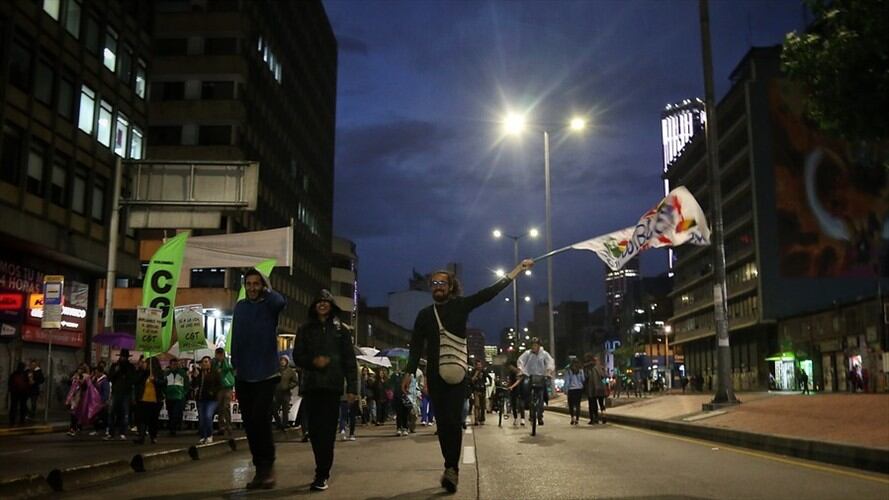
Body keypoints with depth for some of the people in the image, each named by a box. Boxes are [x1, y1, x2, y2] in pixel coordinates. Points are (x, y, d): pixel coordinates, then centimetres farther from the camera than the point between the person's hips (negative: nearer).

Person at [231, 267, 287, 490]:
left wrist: (266, 289, -9)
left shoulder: (269, 305, -1)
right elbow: (236, 338, 12)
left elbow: (281, 302, -26)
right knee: (249, 423, 7)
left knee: (260, 420, -14)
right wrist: (235, 364, 7)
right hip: (244, 375, 5)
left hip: (266, 374, -5)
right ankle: (261, 469, 17)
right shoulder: (240, 306, 11)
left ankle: (267, 466, 1)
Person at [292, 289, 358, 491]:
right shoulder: (305, 329, 12)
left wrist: (352, 387, -4)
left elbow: (350, 361, 4)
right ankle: (323, 471, 17)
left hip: (333, 385, -2)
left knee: (327, 429, -8)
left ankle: (322, 475, -8)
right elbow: (298, 356, 10)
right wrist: (313, 361, -11)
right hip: (312, 385, 2)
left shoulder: (341, 330, 8)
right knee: (315, 429, 3)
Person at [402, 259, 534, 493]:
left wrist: (518, 269, -1)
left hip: (457, 374, -3)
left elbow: (491, 291, 1)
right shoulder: (424, 315, 11)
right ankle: (451, 468, 15)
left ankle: (451, 469, -15)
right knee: (442, 422, 5)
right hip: (434, 376, 3)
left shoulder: (460, 305, 4)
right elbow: (416, 346, 9)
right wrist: (409, 372, -2)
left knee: (452, 420, -15)